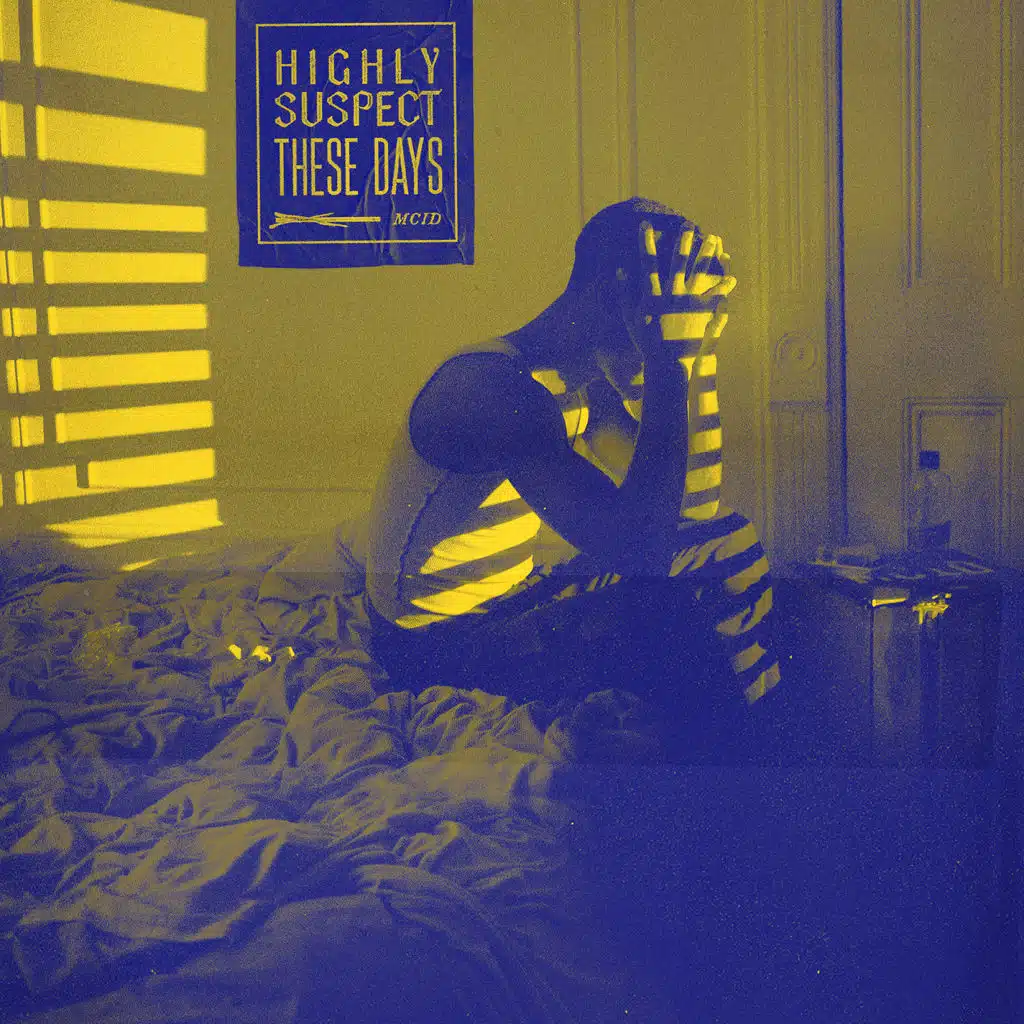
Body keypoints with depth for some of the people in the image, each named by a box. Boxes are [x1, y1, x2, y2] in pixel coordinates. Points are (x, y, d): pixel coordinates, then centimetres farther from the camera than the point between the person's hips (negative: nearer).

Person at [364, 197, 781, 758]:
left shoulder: (585, 384, 1)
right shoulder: (492, 384, -30)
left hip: (514, 598, 10)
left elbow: (697, 506, 4)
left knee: (728, 543, 9)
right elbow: (641, 547, -40)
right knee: (678, 615, -25)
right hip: (438, 644, -10)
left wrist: (699, 350, -3)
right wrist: (669, 362, -36)